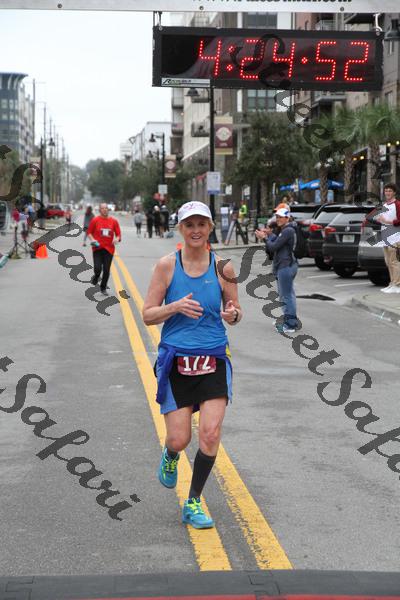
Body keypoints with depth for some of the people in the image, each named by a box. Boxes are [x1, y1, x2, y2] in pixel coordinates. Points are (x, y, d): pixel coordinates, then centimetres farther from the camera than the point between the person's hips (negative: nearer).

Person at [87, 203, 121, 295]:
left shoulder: (114, 221, 5)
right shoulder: (95, 220, 0)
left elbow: (118, 234, 8)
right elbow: (89, 232, 7)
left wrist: (117, 239, -13)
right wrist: (92, 240, -11)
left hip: (109, 249, 2)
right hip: (97, 248, -2)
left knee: (106, 270, 2)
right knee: (97, 268, -13)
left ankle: (103, 288, 20)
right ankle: (95, 277, 22)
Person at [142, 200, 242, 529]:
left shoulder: (222, 267, 1)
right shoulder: (167, 265, -2)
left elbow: (233, 311, 11)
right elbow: (148, 315, -1)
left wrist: (233, 314, -12)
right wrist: (175, 307, -19)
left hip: (214, 358, 1)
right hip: (175, 359, -1)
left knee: (211, 433, -10)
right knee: (179, 440, -2)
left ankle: (193, 504, 8)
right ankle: (170, 456, 37)